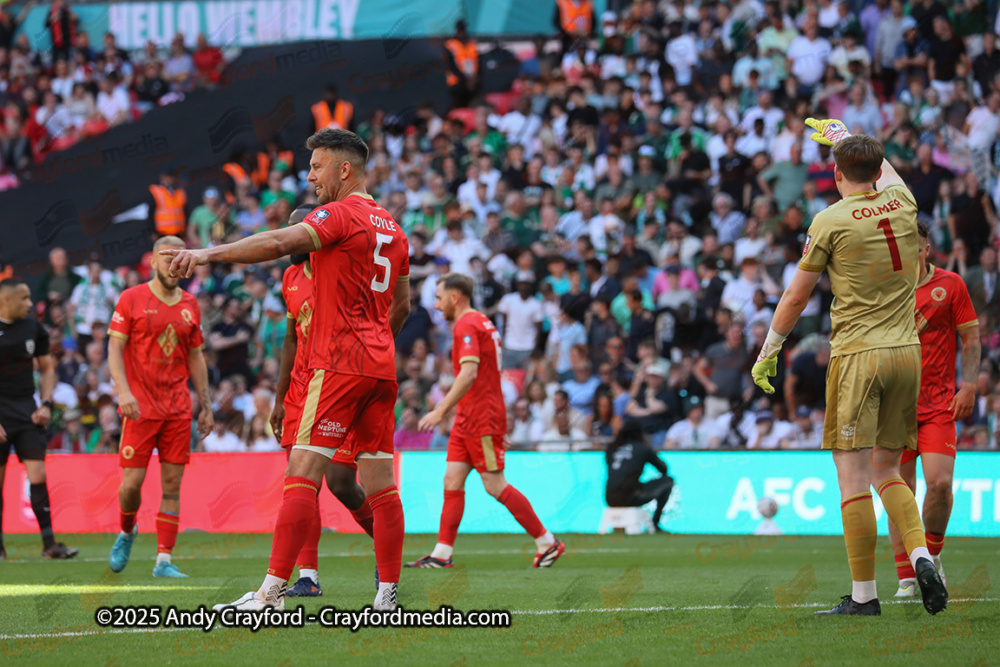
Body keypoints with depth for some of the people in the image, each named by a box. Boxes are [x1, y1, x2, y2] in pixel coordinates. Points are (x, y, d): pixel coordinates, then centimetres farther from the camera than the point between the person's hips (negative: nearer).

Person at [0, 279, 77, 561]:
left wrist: (46, 405, 4)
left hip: (27, 411, 3)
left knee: (38, 475, -6)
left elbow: (47, 368, 18)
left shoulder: (34, 328, 7)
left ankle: (49, 543, -5)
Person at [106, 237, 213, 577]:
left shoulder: (190, 306, 12)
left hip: (178, 408, 3)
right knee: (132, 482, -6)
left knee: (172, 485, -2)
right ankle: (126, 532, 25)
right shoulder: (131, 300, 0)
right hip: (140, 407, -3)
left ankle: (164, 560, -1)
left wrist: (206, 405, 13)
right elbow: (114, 349, -4)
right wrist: (124, 392, -17)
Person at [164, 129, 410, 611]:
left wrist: (207, 254, -32)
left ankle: (271, 594, -16)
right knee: (380, 483, 7)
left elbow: (281, 242, -24)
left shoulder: (342, 214, -7)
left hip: (339, 364, -9)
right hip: (379, 368, 9)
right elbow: (401, 306, 26)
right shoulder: (392, 229, 18)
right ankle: (387, 595, 5)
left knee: (302, 475, -11)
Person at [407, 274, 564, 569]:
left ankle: (547, 542, 1)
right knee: (452, 481, 3)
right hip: (468, 419, 10)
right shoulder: (481, 323, 18)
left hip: (481, 419, -10)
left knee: (495, 486, -7)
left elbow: (469, 373, -26)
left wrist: (441, 410, -27)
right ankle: (442, 553, 0)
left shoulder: (467, 325, -14)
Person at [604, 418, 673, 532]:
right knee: (668, 480, 13)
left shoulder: (611, 449, 18)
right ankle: (655, 522, 9)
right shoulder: (643, 448, 7)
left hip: (610, 500, 5)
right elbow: (664, 469, 18)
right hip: (630, 499, -5)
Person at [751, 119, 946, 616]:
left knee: (853, 476, -4)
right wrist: (841, 135, 49)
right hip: (907, 352, 5)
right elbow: (887, 172, 33)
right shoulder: (901, 203, 7)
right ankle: (920, 555, -7)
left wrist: (768, 350, 14)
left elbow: (796, 296, 1)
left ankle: (864, 594, -7)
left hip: (857, 355, -5)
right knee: (886, 471, 15)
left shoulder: (831, 221, -6)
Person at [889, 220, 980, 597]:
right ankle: (906, 578, 4)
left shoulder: (950, 285, 4)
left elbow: (971, 340, 7)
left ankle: (932, 555, 11)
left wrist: (968, 385, -6)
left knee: (940, 482, -14)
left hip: (939, 405, -1)